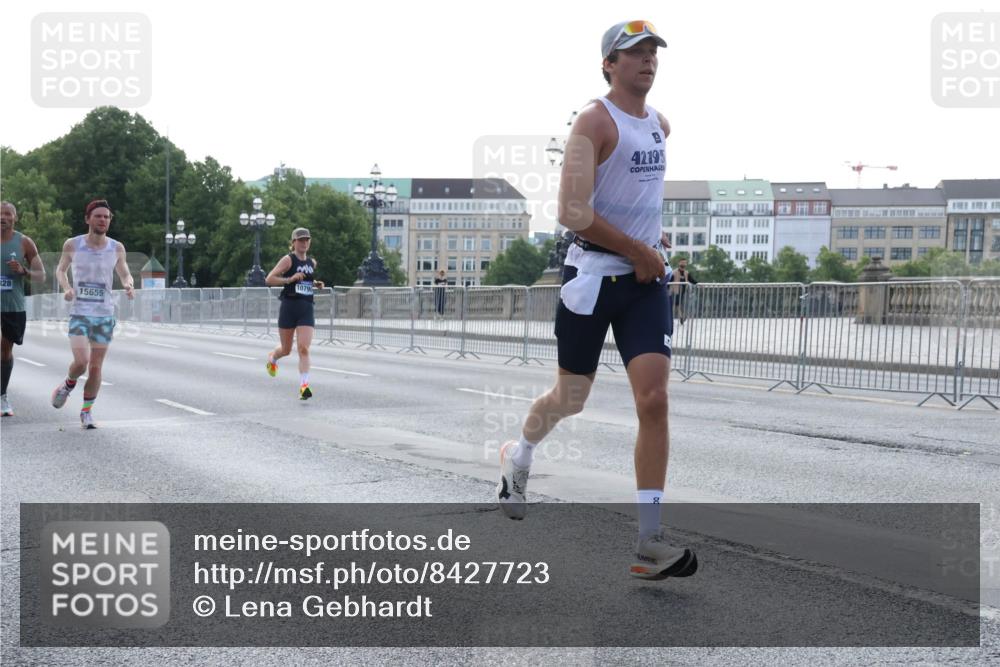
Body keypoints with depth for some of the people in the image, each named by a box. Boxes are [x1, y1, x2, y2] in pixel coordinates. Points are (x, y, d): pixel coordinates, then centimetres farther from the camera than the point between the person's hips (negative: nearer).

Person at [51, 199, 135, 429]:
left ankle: (87, 412, 20)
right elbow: (60, 269, 13)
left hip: (105, 315, 2)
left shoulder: (117, 248, 0)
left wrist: (129, 286, -13)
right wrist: (66, 288, -8)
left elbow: (125, 275, 11)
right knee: (80, 362, -15)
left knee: (96, 367, 4)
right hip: (79, 313, -2)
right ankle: (69, 384, 19)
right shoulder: (72, 245, -3)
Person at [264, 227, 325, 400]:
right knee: (286, 349, 11)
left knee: (304, 348, -12)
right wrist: (290, 279, -20)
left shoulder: (312, 262, 12)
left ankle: (303, 386, -15)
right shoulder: (288, 259, -5)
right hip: (289, 307, -3)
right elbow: (269, 279, -10)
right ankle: (272, 358, 47)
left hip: (307, 309, 3)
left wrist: (316, 284, 11)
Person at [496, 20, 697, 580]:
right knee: (571, 398, 9)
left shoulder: (661, 125, 13)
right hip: (593, 276, -5)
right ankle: (519, 456, 43)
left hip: (647, 280, 5)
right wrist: (639, 250, -14)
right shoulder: (595, 120, -10)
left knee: (654, 399, -9)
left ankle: (650, 543, -6)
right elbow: (573, 213, -20)